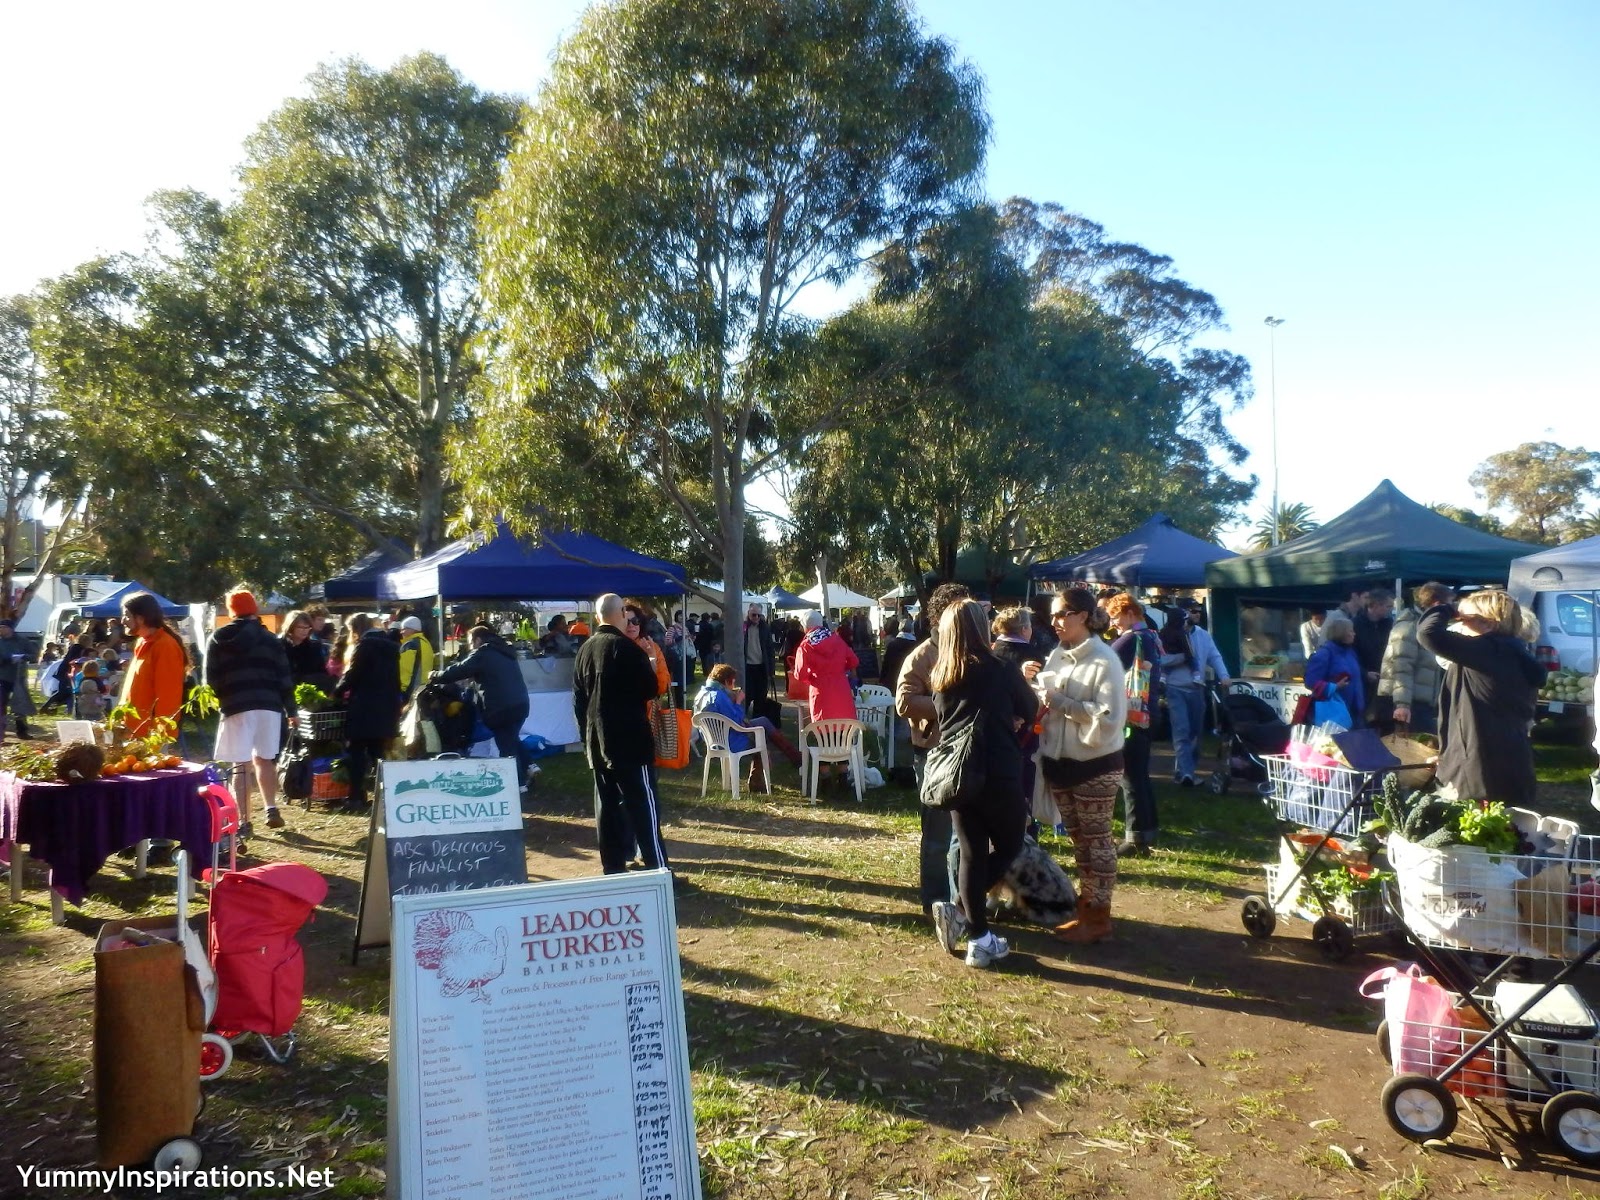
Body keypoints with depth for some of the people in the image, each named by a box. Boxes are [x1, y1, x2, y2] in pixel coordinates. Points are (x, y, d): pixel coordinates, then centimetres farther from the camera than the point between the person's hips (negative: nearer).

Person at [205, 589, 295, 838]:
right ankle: (271, 810, 15)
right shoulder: (270, 639, 8)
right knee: (264, 759, 18)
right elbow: (284, 678, 5)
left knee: (240, 765, 0)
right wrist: (291, 709, 9)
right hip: (269, 706, 2)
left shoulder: (218, 639, 7)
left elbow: (211, 679, 3)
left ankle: (243, 822, -2)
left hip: (236, 707, -2)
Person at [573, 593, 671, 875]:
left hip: (597, 740, 7)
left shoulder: (584, 650, 9)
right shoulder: (626, 647, -13)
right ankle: (658, 870, -3)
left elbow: (578, 698, 14)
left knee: (607, 806, 9)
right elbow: (651, 689, -11)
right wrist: (647, 669, 8)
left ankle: (613, 870, 13)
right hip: (630, 740, -7)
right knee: (643, 804, -4)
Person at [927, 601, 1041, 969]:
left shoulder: (939, 677, 6)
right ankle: (960, 910, 0)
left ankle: (979, 938, 12)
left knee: (972, 854, 12)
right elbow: (1030, 709, 6)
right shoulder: (1002, 670, -8)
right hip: (999, 775, -5)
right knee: (1009, 847, 13)